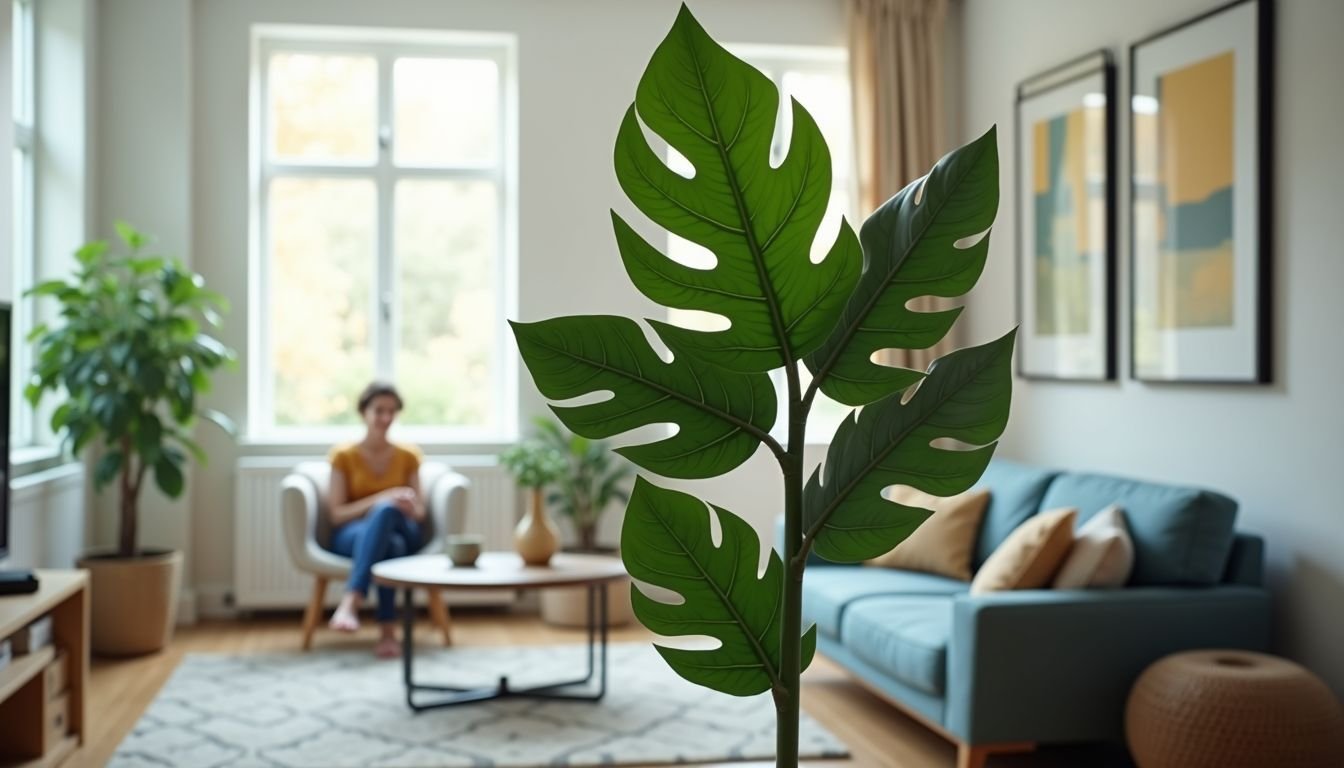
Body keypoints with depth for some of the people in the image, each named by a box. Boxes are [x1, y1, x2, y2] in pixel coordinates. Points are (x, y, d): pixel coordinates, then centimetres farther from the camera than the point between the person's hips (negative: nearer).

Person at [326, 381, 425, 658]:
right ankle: (388, 632, -51)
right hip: (351, 536, -2)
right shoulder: (343, 456, 6)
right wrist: (380, 499, -17)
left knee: (387, 511, -39)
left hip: (402, 533, 2)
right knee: (390, 544, -41)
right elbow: (337, 515, -2)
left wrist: (410, 508, -16)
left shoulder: (408, 457, 13)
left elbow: (420, 512, 10)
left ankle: (350, 602, -50)